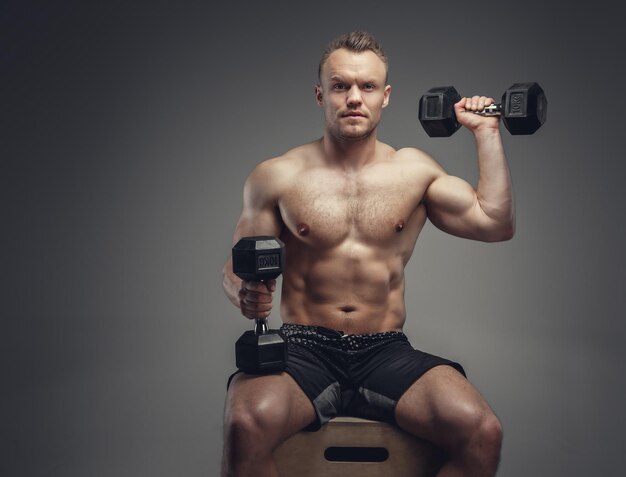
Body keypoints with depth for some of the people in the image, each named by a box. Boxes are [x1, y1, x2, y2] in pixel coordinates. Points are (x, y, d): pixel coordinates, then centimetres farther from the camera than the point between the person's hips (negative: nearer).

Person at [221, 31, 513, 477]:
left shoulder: (415, 171, 10)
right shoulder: (276, 177, 5)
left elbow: (497, 223, 5)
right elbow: (236, 268, 9)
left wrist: (487, 134, 9)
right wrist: (245, 293, -15)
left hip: (387, 354, 2)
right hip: (305, 349, -1)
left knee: (482, 431, -25)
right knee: (246, 424, -34)